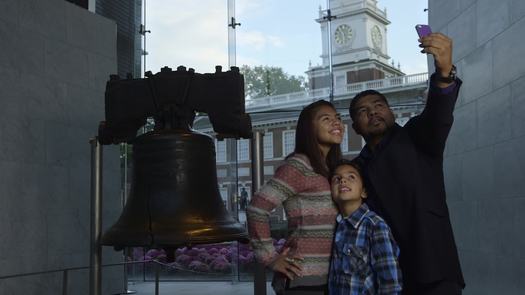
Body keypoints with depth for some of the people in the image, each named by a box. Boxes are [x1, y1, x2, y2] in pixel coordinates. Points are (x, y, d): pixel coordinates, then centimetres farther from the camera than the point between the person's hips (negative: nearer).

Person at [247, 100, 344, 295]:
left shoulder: (329, 170, 15)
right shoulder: (299, 165, -10)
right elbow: (257, 208, -18)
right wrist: (270, 259, -14)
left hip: (329, 278, 8)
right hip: (303, 279, -8)